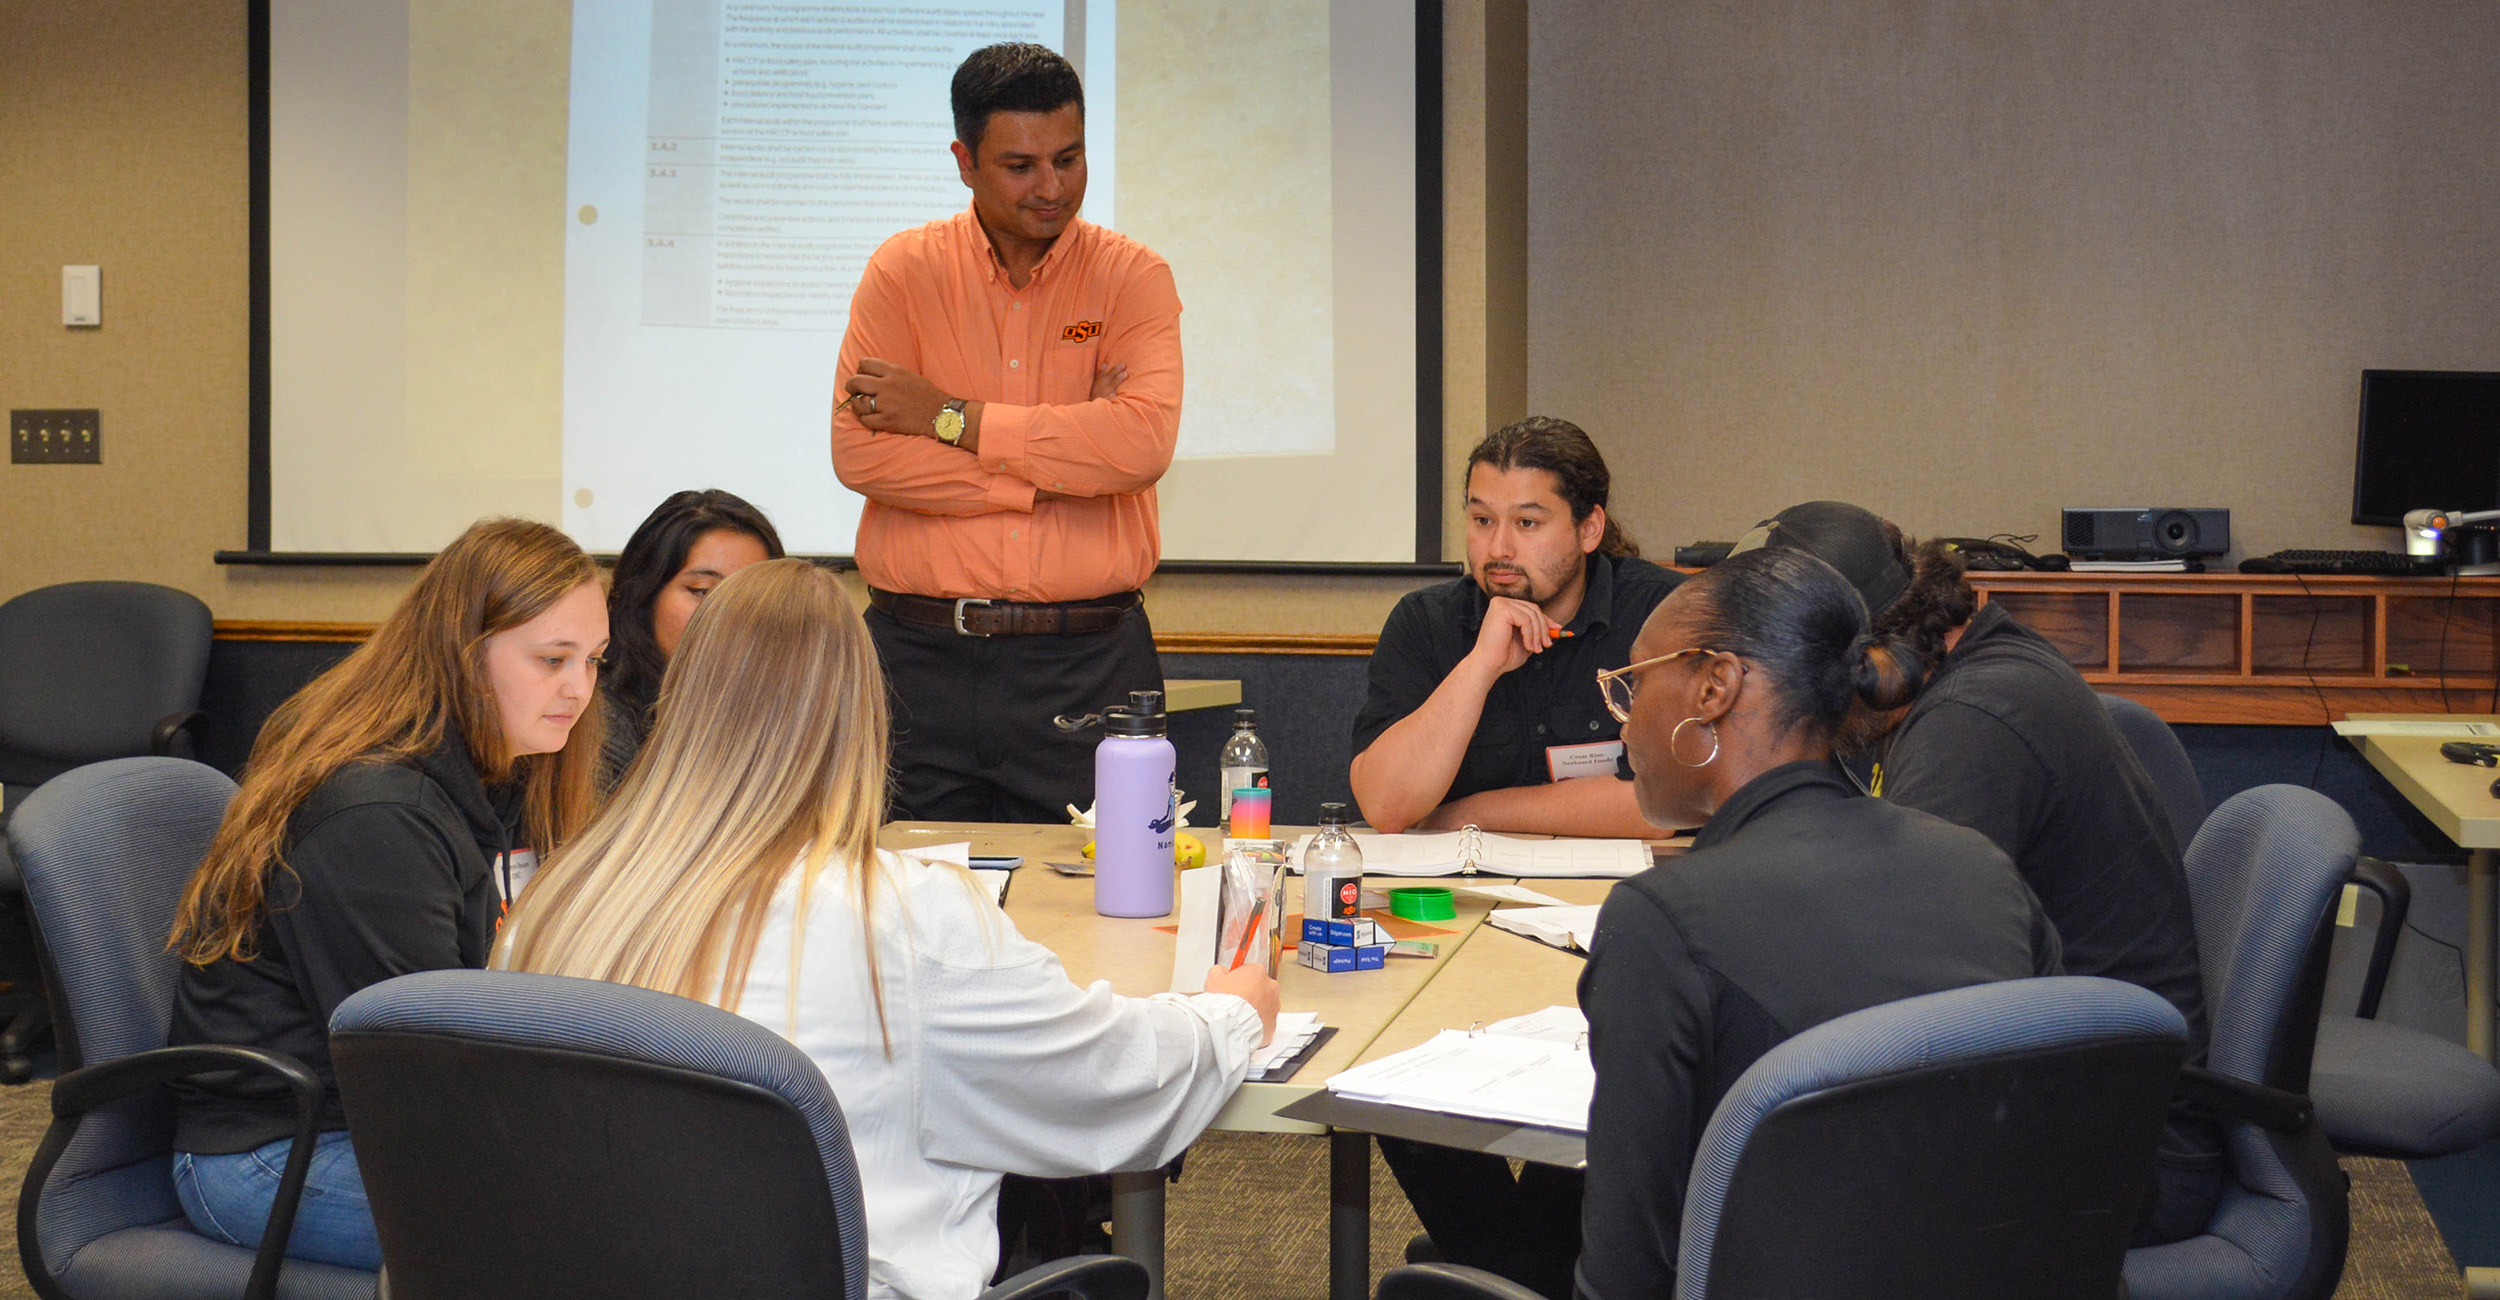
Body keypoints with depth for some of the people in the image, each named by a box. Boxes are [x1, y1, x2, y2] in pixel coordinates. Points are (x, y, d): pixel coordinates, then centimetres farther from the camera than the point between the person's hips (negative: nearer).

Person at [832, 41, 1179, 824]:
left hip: (1089, 667, 0)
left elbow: (1143, 442, -13)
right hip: (922, 660, 1)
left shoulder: (1133, 278, 4)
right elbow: (858, 451, -8)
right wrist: (1061, 464, -10)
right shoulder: (905, 270, 5)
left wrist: (953, 418, -11)